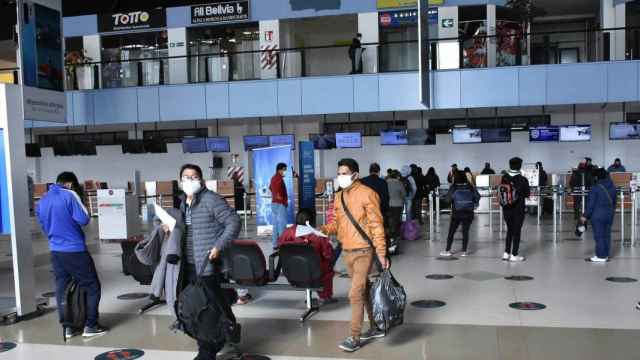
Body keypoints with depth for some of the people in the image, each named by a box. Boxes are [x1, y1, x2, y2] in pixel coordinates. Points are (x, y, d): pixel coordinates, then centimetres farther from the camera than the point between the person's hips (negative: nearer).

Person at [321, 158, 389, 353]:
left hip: (363, 251, -7)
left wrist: (381, 253, -18)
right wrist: (324, 229, -9)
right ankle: (376, 327, 33)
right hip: (347, 251, 7)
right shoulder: (338, 196, 10)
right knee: (364, 290, 18)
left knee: (355, 294, -8)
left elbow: (376, 225, -14)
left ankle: (355, 337, 4)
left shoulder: (367, 194, -12)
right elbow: (336, 223, 13)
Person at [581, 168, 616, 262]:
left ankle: (601, 256, 5)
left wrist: (586, 216, -6)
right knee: (607, 235, 12)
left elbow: (591, 204, -13)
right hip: (610, 214, 6)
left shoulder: (595, 188, -15)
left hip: (598, 215, -6)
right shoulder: (612, 187, 4)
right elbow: (614, 201, 14)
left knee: (599, 236, 0)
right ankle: (606, 255, 18)